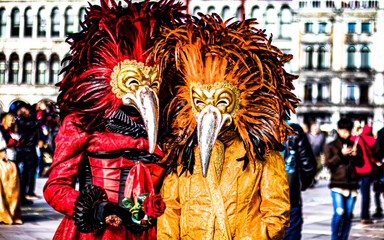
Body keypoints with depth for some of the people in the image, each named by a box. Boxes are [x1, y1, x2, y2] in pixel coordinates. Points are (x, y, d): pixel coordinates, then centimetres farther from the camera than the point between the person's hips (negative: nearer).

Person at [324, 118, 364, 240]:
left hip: (352, 184, 3)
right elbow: (328, 163, -5)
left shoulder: (355, 146, 14)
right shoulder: (330, 146, 6)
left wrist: (355, 155, -12)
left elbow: (361, 163, 8)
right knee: (339, 213, -14)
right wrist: (341, 154, -15)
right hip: (337, 184, -3)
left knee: (348, 214, 3)